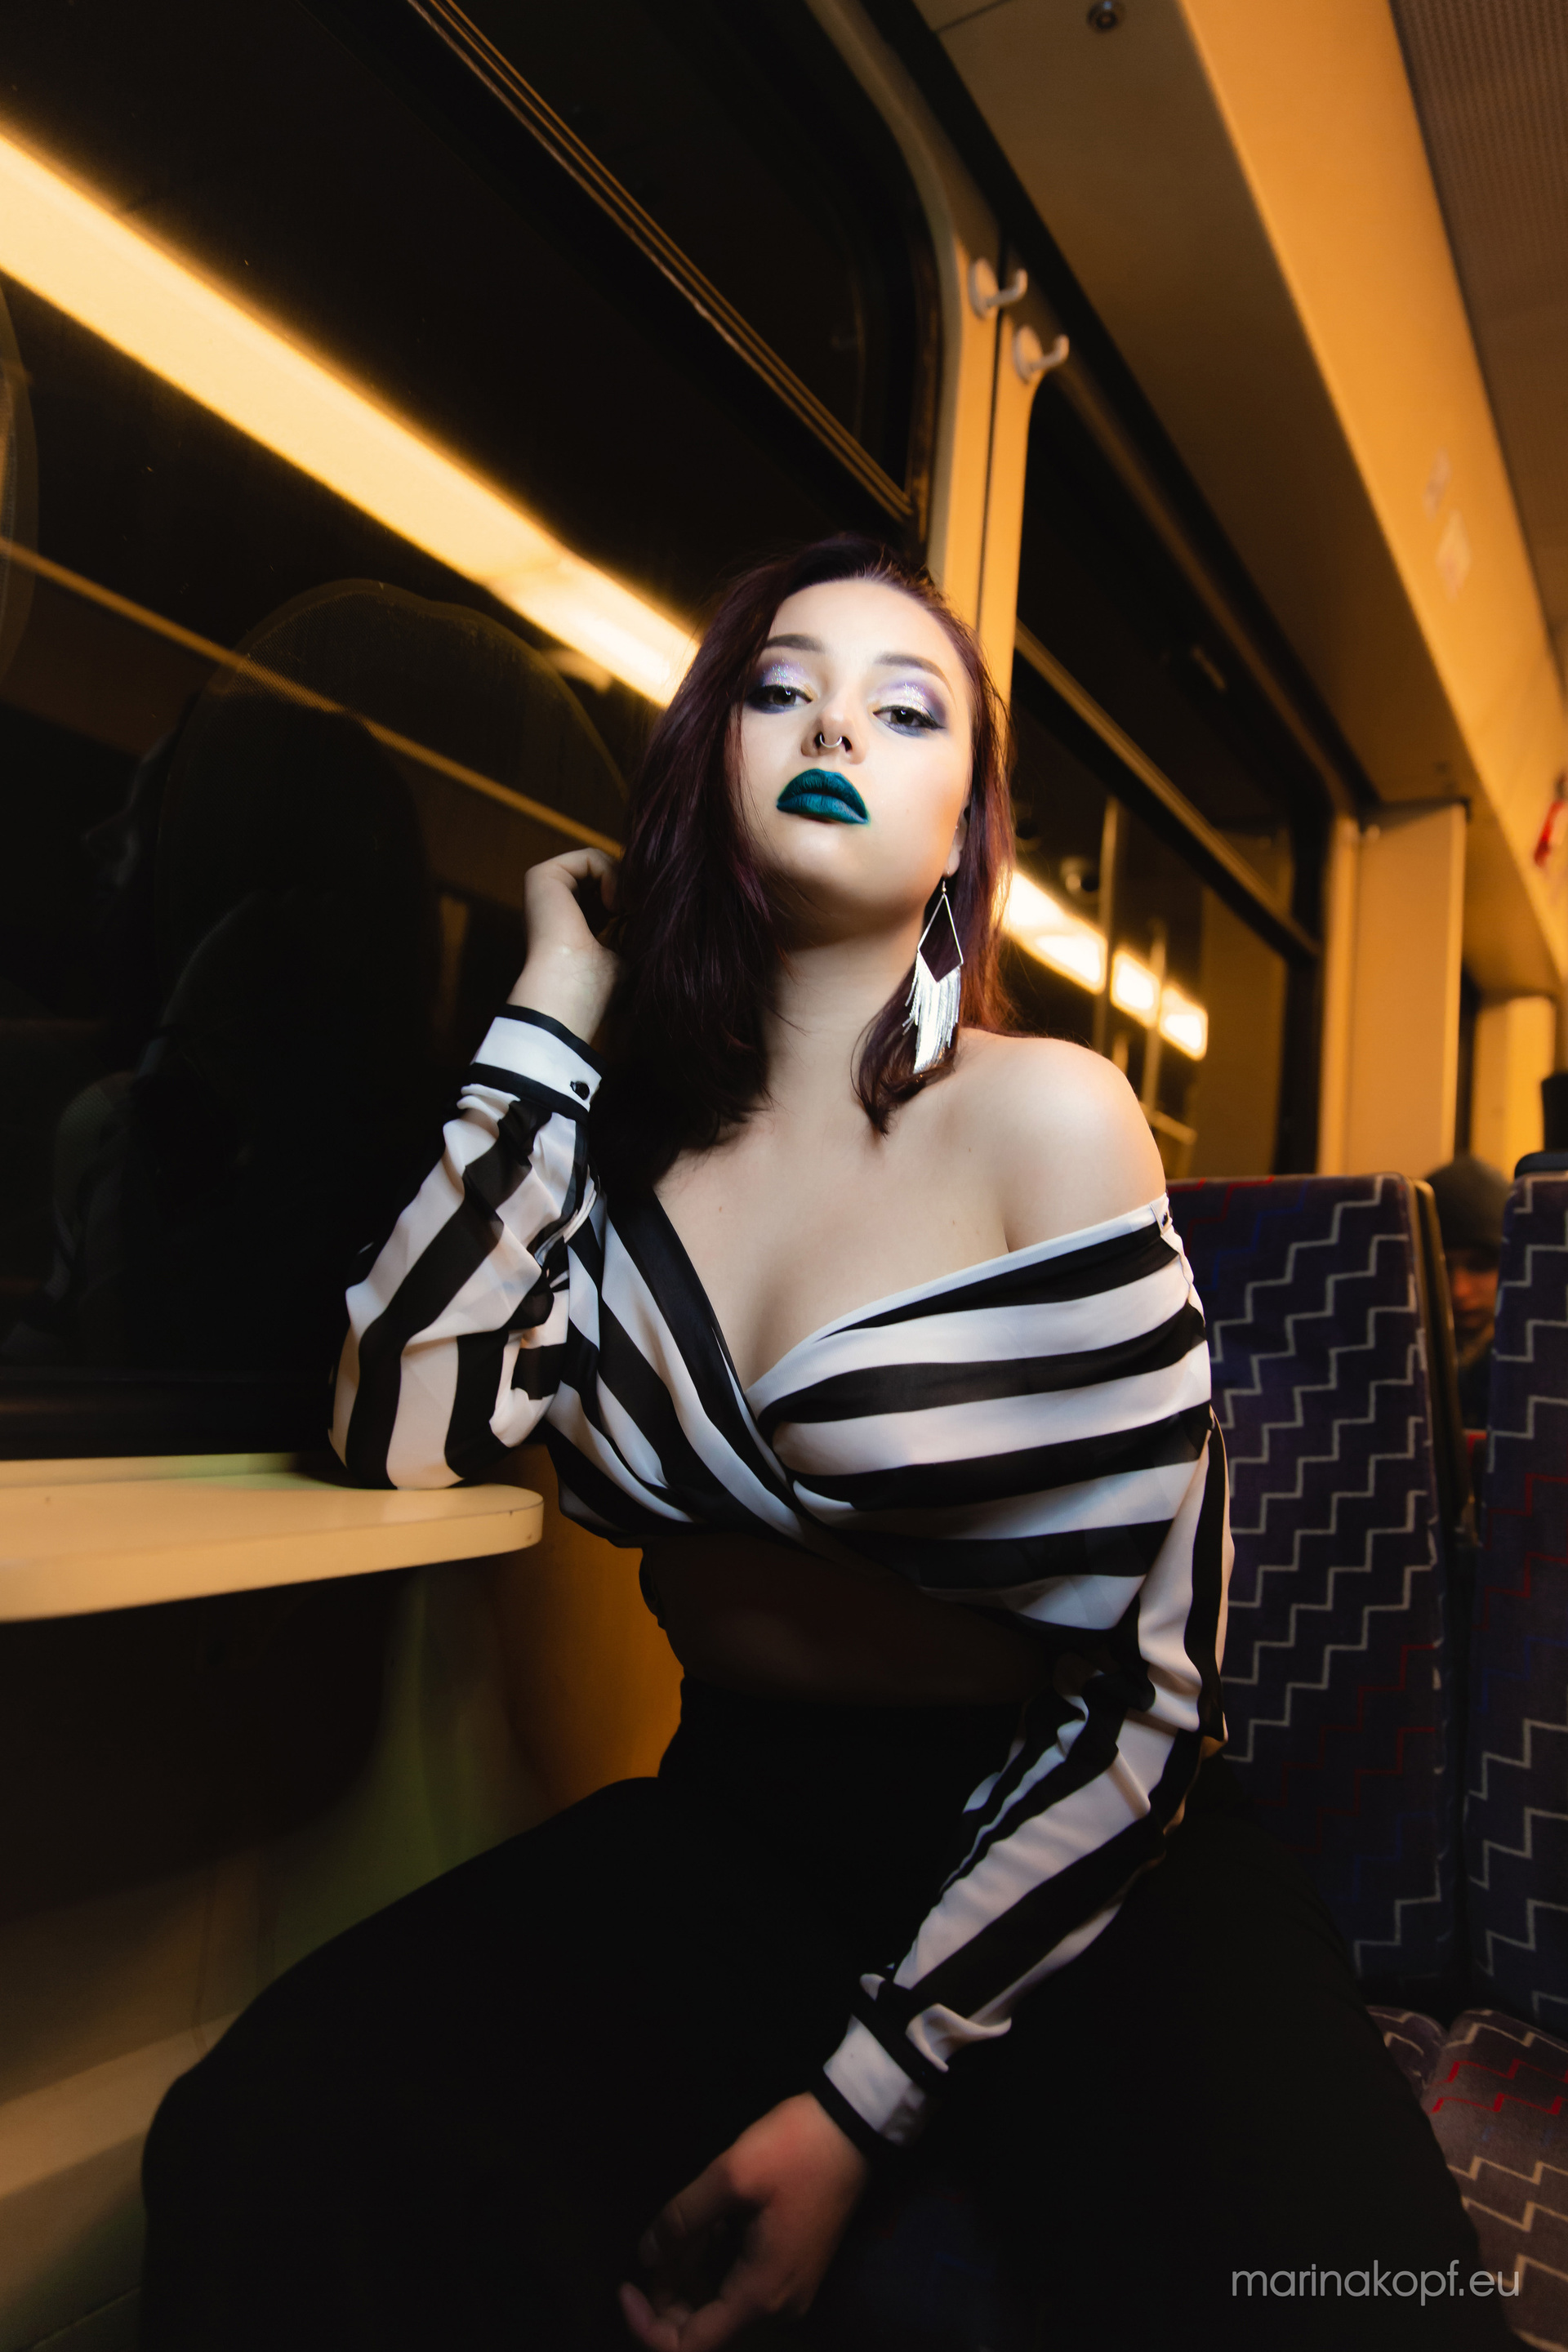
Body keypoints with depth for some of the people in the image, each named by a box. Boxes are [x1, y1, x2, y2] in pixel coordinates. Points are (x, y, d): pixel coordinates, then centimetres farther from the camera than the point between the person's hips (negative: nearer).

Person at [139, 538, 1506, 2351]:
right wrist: (560, 1003, -9)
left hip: (1047, 1862, -2)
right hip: (727, 1830, 3)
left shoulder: (1041, 1116, -11)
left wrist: (862, 2101, -15)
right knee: (290, 2130, -20)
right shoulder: (626, 1139, 1)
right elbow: (398, 1431, -12)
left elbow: (1149, 1675, -11)